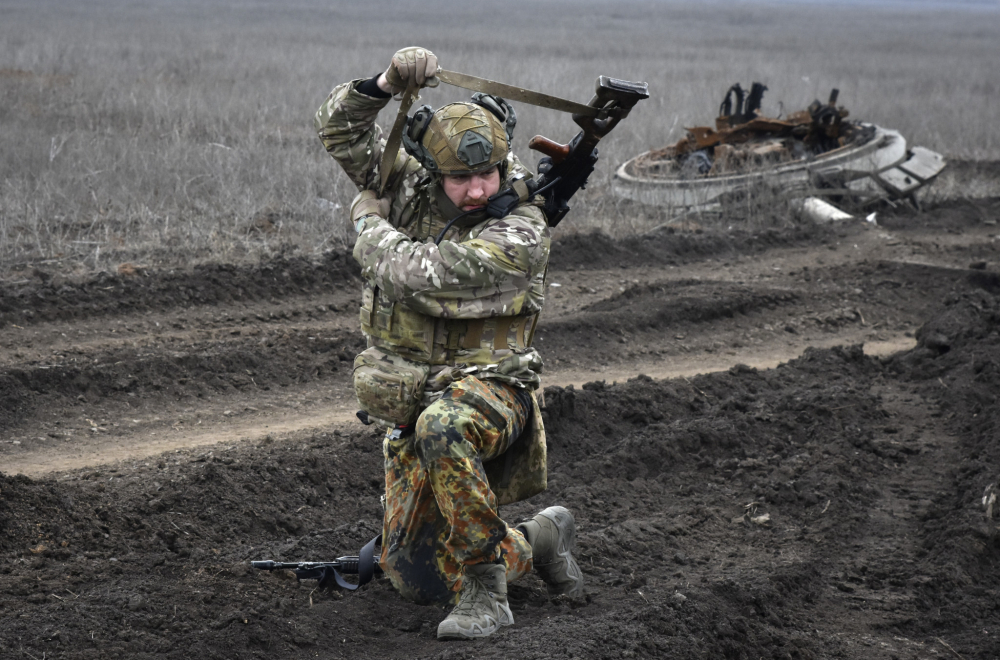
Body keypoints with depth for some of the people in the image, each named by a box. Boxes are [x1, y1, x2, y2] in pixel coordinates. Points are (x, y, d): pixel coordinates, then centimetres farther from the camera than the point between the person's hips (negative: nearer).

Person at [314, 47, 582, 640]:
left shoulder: (518, 235, -22)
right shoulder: (412, 185, 0)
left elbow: (415, 272, -28)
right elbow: (339, 130, 2)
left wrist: (369, 220, -8)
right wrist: (386, 85, -17)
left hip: (484, 386, -6)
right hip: (410, 399, 6)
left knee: (443, 428, -45)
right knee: (417, 580, 6)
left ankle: (485, 591, -31)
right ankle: (538, 539, 32)